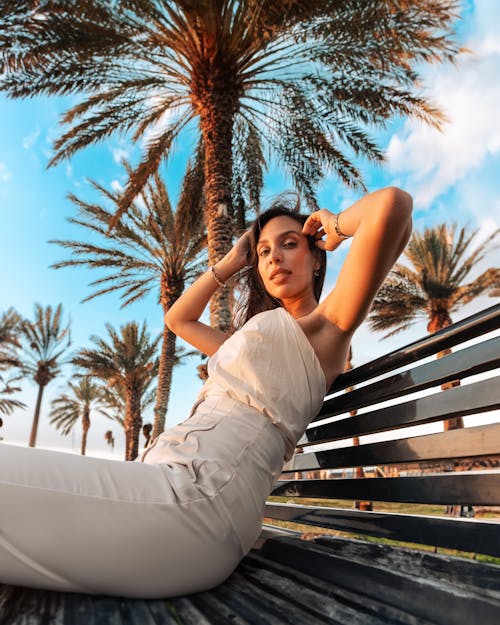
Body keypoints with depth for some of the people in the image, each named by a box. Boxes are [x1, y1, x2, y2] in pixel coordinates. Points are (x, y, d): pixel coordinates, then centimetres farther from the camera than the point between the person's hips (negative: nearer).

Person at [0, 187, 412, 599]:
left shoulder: (325, 325, 3)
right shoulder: (259, 338, 28)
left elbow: (393, 204, -11)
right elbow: (179, 319, 39)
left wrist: (337, 226, 10)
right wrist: (232, 262, 35)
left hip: (196, 495, -10)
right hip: (170, 481, 10)